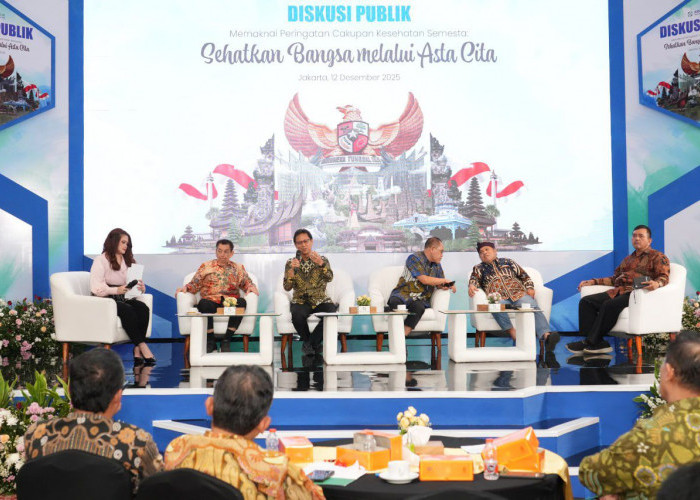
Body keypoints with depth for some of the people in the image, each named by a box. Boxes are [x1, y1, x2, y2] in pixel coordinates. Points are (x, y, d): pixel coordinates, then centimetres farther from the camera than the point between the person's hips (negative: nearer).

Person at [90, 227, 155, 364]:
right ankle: (143, 346, -33)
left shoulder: (128, 261, 24)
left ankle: (137, 351, -30)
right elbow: (95, 288, -11)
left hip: (124, 298, 6)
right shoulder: (101, 260, 1)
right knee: (127, 310, -35)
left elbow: (134, 283, 21)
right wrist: (116, 290, -26)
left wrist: (140, 287, -5)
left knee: (143, 308, -27)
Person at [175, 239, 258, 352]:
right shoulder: (206, 266, 18)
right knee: (203, 303, -37)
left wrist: (251, 287, -6)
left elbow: (247, 283, 17)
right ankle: (210, 342, -23)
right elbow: (194, 284, 14)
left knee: (242, 302, -34)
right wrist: (185, 288, -6)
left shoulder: (238, 268, 21)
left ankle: (226, 341, -27)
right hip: (211, 301, -1)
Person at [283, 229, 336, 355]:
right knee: (297, 314, -35)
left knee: (331, 314, -32)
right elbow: (287, 287, -4)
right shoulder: (291, 263, 7)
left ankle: (309, 343, -9)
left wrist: (321, 264, -32)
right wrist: (292, 269, -18)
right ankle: (314, 344, -6)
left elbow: (329, 278, -14)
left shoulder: (322, 260, 6)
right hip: (300, 301, 0)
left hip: (321, 301, 0)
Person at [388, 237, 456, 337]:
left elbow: (438, 284, 23)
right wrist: (445, 281, -5)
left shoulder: (437, 265, 16)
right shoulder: (414, 258, -8)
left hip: (420, 300, 4)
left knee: (419, 307, -33)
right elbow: (424, 280, -16)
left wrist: (443, 286, -3)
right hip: (402, 295, -4)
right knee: (394, 302, -39)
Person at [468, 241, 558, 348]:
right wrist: (471, 285, -16)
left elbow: (523, 275, 25)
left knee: (533, 307, -31)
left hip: (519, 293, 1)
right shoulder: (479, 268, 27)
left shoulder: (508, 262, 29)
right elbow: (474, 279, 8)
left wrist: (530, 287, 6)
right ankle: (514, 335, -49)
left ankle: (546, 335, -52)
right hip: (498, 297, -1)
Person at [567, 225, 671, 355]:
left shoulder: (658, 257, 10)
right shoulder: (628, 259, 34)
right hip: (618, 291, 8)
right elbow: (614, 278, 35)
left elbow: (664, 277, -6)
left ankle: (591, 342, -29)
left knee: (610, 304, -35)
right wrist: (593, 281, 25)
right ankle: (598, 343, -26)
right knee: (586, 301, -15)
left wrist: (657, 283, -31)